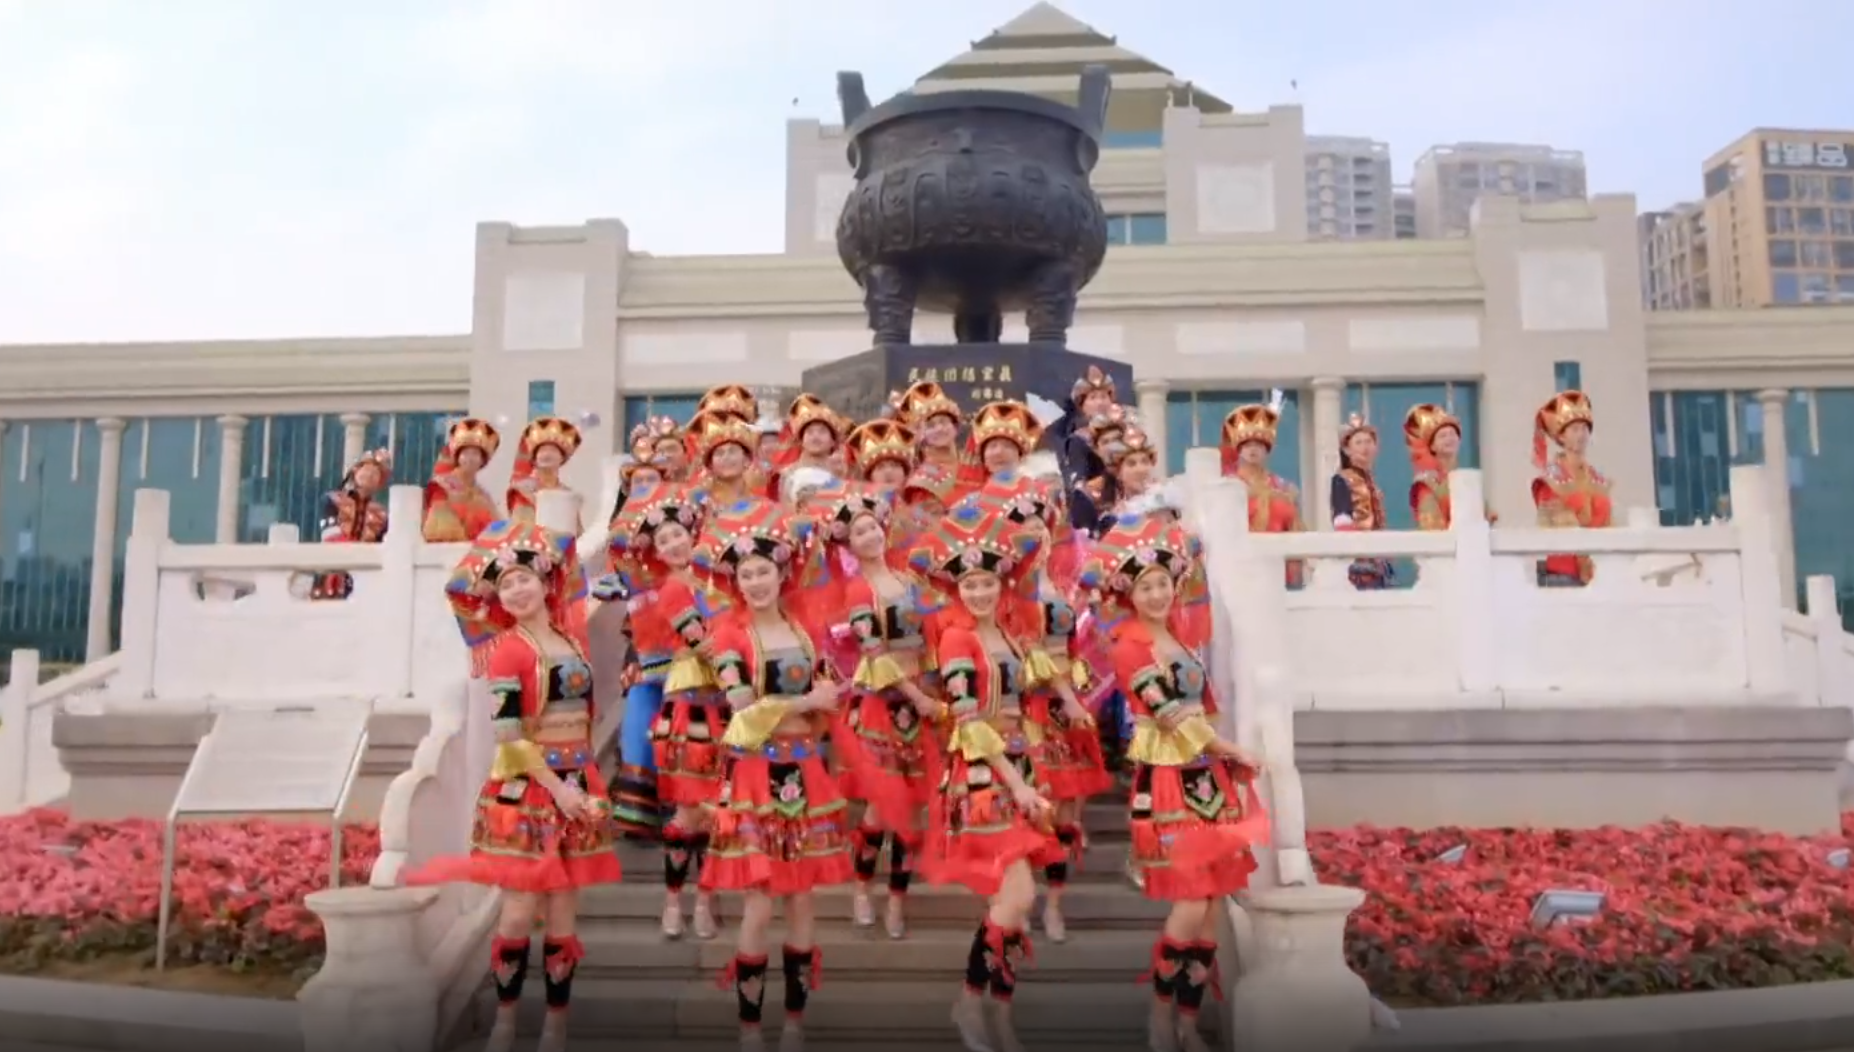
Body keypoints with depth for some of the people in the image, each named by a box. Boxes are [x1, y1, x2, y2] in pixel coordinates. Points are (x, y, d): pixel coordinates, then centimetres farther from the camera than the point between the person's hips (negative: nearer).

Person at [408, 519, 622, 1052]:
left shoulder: (573, 639, 9)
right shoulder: (508, 649, -7)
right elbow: (507, 734, -14)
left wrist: (580, 783, 12)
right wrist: (555, 786, -16)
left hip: (576, 786, 5)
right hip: (526, 789, -5)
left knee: (563, 913, 7)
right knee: (520, 910, -4)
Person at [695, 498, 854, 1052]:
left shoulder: (806, 623, 7)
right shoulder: (729, 632, -5)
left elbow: (827, 697, 11)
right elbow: (744, 709, -14)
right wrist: (806, 702, -9)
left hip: (805, 771, 4)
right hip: (755, 774, -4)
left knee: (803, 900, 9)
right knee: (759, 905, -3)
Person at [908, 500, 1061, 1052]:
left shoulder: (1008, 635, 12)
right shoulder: (957, 639, -11)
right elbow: (970, 722, -16)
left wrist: (1029, 775, 13)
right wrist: (1015, 781, -18)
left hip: (1018, 768, 7)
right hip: (981, 776, -7)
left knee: (1012, 898, 8)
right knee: (1018, 895, -13)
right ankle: (970, 1002, 5)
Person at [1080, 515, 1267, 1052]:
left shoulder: (1188, 628, 8)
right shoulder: (1129, 648, -12)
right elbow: (1173, 718, -15)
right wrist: (1236, 752, -7)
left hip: (1209, 776, 7)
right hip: (1168, 783, -7)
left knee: (1213, 907, 7)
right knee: (1191, 906, -9)